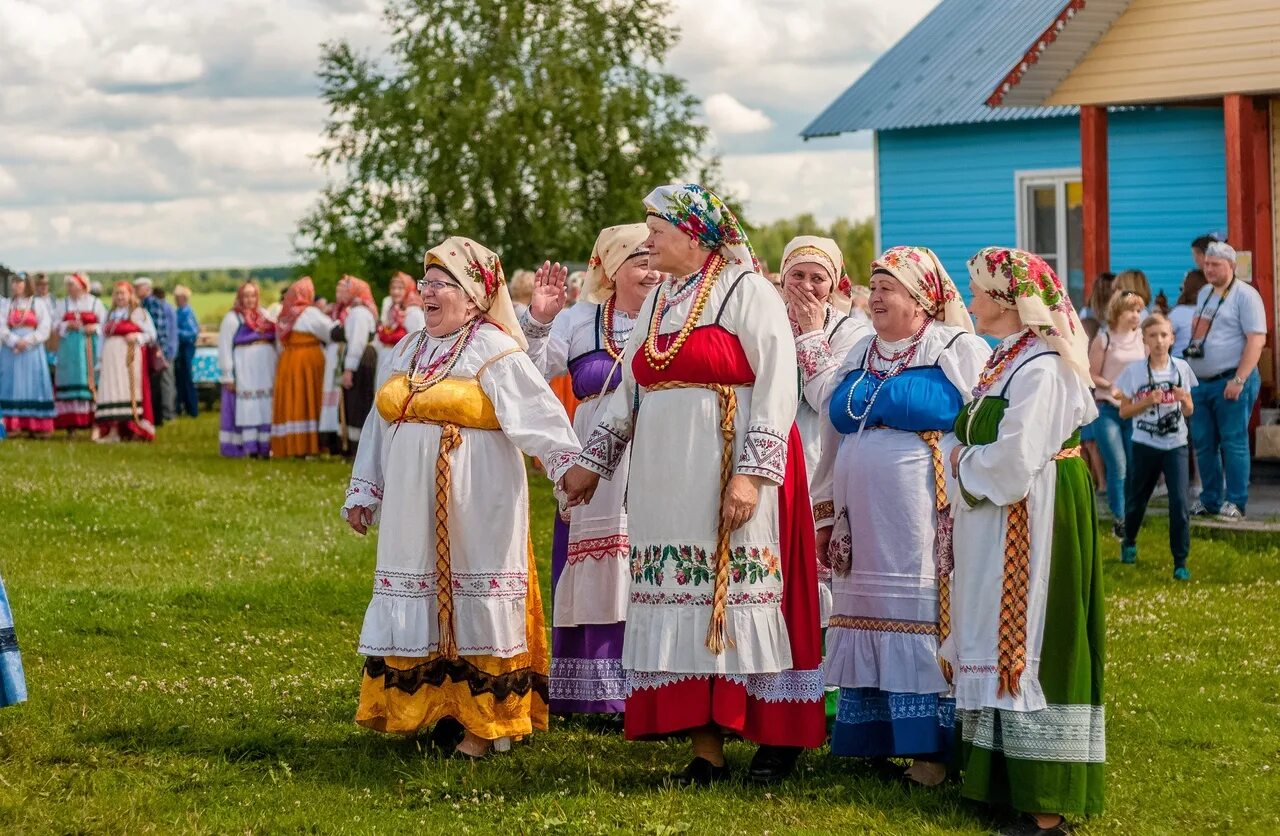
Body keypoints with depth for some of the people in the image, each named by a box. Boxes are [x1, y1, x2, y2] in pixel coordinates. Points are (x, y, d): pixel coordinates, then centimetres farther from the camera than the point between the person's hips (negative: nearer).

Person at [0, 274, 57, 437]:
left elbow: (44, 328, -3)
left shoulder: (38, 304, 7)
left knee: (33, 385, -4)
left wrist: (27, 341, -15)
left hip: (32, 350, -1)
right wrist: (15, 341, -16)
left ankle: (36, 426, -5)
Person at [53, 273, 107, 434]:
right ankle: (71, 423, -4)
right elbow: (56, 325, 7)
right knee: (70, 381, -5)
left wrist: (95, 328, -12)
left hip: (90, 347, -1)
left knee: (91, 380, -6)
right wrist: (67, 325, -10)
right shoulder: (63, 304, 11)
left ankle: (94, 420, -4)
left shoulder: (95, 303, 7)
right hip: (69, 347, 1)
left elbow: (105, 324, 6)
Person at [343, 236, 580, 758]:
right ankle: (425, 710, 17)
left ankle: (481, 724, 4)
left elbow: (538, 414, -18)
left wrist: (566, 462, -32)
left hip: (475, 509, -7)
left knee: (473, 610, -3)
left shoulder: (495, 352, -7)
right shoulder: (406, 352, 14)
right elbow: (380, 426, 21)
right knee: (419, 609, 8)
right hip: (414, 509, 7)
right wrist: (363, 493, 21)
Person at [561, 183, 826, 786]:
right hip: (667, 480, 7)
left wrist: (753, 472, -19)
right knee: (685, 603, 4)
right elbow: (628, 389, 24)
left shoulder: (746, 290, -6)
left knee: (737, 596, -5)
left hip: (729, 476, -7)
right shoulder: (659, 302, 17)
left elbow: (776, 385, -12)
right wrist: (593, 461, 22)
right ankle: (706, 750, 7)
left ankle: (779, 738, 6)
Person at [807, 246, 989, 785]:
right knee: (870, 620, 7)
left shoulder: (960, 352, -3)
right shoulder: (860, 357, 16)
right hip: (865, 524, 6)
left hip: (927, 524, -6)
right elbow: (836, 434, 20)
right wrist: (827, 514, 18)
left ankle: (931, 748, 0)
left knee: (925, 627, -5)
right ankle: (874, 738, 13)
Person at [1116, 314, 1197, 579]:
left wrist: (1184, 399, -15)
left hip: (1176, 445, 0)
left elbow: (1189, 411, 6)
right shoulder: (1134, 371, -6)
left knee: (1180, 503, -10)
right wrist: (1148, 402, -16)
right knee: (1136, 500, 15)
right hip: (1145, 445, 0)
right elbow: (1124, 411, -1)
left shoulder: (1181, 368, -1)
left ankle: (1180, 562, -2)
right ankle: (1129, 542, 43)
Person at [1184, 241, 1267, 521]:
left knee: (1233, 443, -5)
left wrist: (1239, 380, -20)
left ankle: (1236, 503, -1)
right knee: (1203, 443, 8)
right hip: (1200, 382, 7)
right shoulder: (1203, 294, 17)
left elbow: (1257, 339, -14)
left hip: (1230, 382, -7)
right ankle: (1210, 499, 18)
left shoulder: (1245, 295, -7)